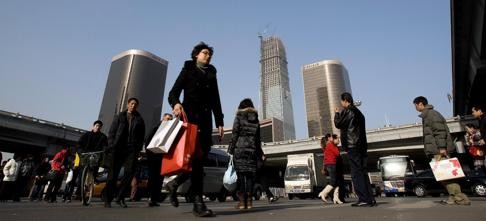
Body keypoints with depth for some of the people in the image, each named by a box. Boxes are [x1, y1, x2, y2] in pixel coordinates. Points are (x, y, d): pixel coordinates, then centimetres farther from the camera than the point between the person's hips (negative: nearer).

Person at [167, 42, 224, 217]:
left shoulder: (211, 75, 22)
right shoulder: (188, 70, 10)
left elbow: (216, 101, 19)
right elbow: (173, 92, -1)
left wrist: (219, 122, 10)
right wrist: (176, 103, -25)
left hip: (205, 120, 5)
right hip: (190, 117, -5)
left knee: (201, 156, 0)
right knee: (196, 157, -12)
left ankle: (174, 184, 22)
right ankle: (198, 202, -7)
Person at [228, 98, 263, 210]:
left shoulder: (239, 117, 1)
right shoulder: (256, 120, 12)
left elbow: (234, 135, -5)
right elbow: (258, 139, 14)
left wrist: (230, 150, -3)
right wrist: (260, 153, 19)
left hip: (240, 149, -3)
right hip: (252, 150, 4)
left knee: (240, 174, -1)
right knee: (250, 175, 6)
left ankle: (242, 201, -2)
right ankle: (249, 201, 7)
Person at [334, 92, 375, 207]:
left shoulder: (346, 111, -7)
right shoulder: (358, 112, 21)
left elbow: (338, 124, -12)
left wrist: (337, 113, 3)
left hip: (352, 146, -9)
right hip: (362, 145, 9)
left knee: (356, 173, -7)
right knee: (363, 172, 11)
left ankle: (363, 199, -7)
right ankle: (370, 199, 12)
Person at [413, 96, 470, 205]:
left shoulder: (431, 113, -7)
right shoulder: (426, 115, 23)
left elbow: (440, 131, -18)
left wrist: (442, 147, -23)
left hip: (439, 150, -10)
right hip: (436, 151, 10)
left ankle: (460, 198, -9)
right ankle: (453, 197, 10)